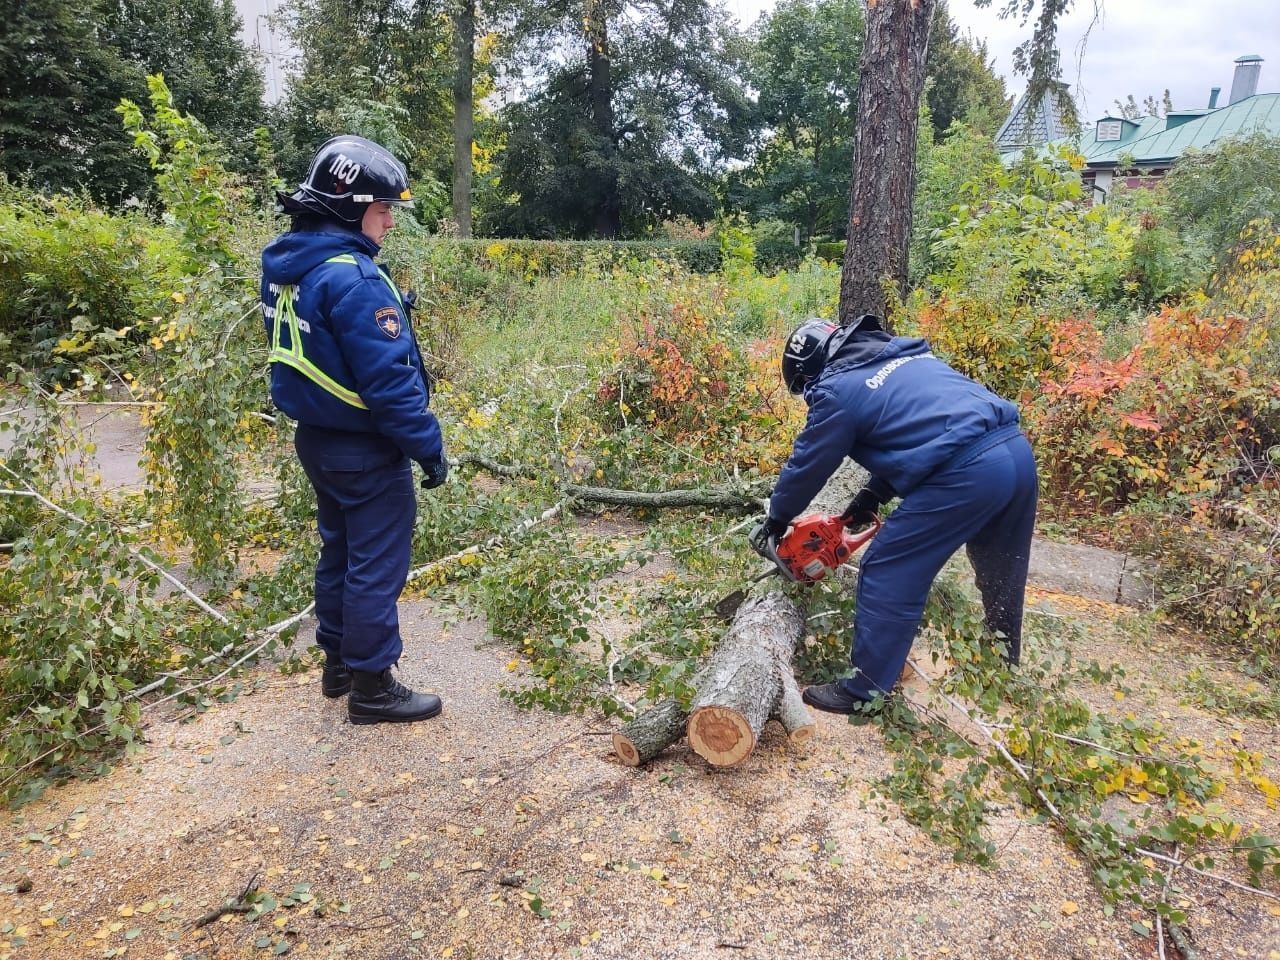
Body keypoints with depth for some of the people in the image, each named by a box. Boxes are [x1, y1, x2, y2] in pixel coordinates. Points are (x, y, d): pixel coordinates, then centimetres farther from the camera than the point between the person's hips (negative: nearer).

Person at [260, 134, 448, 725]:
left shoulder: (285, 266, 7)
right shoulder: (351, 278, -23)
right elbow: (389, 378, -25)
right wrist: (428, 445, -17)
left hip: (316, 439, 9)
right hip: (366, 451, -9)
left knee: (339, 551, 20)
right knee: (376, 566, 2)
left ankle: (338, 663, 34)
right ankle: (372, 688, 14)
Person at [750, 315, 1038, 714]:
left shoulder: (836, 389, 0)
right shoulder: (902, 354, 24)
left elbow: (807, 466, 10)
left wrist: (775, 522, 26)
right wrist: (873, 496, 32)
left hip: (966, 473, -9)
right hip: (1017, 451, 9)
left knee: (889, 575, 4)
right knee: (1001, 575, 26)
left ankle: (864, 691, 12)